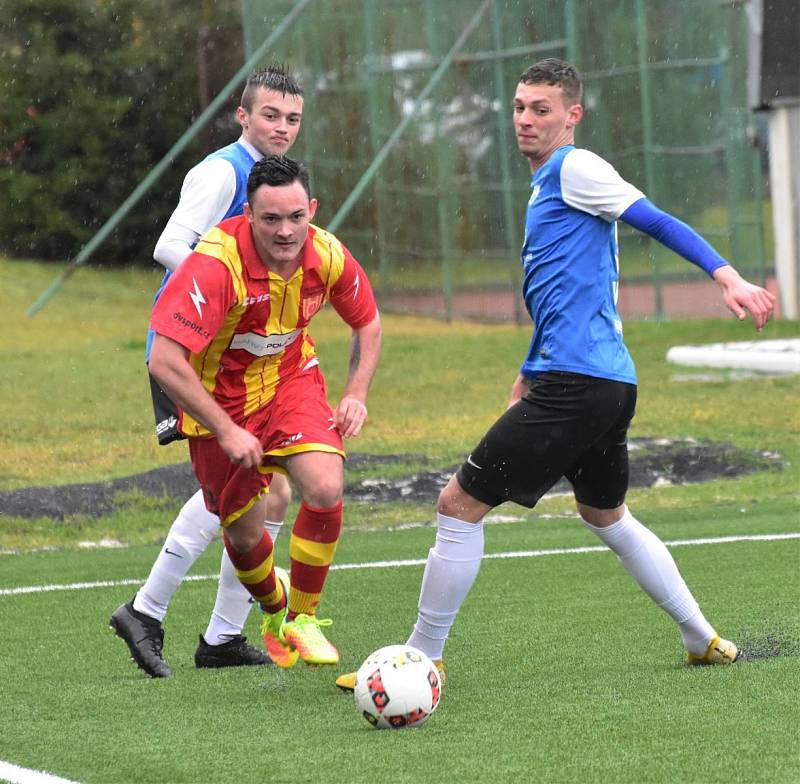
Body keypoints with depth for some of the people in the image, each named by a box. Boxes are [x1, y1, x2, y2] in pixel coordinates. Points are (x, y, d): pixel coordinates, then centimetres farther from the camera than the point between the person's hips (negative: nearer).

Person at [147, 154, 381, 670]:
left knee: (325, 491, -21)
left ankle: (303, 619, 0)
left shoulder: (328, 255, -16)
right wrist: (226, 432, -29)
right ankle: (275, 615, 39)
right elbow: (164, 362, -34)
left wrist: (357, 394, -5)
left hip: (292, 381, 3)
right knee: (244, 531, 5)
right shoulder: (216, 264, -32)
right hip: (219, 400, -3)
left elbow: (368, 323, 7)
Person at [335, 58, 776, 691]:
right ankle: (703, 640, 29)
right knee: (607, 516, 27)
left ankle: (421, 658, 0)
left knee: (460, 504, -6)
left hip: (574, 382, -11)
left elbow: (658, 221, -14)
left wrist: (727, 277, -24)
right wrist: (531, 372, 27)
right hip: (612, 384, 11)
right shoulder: (545, 185, 22)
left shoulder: (575, 168, -7)